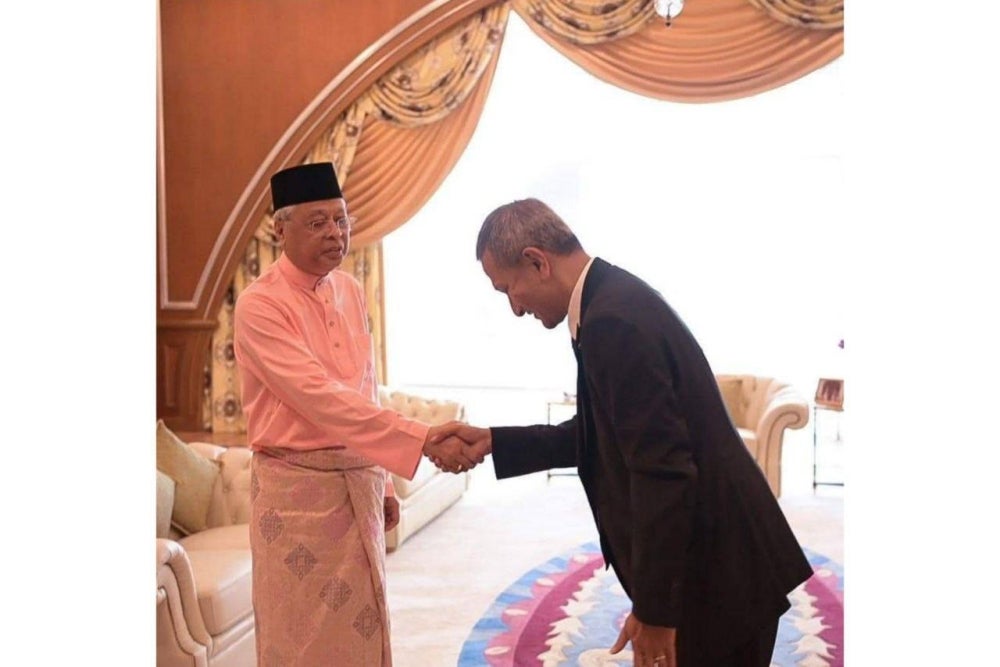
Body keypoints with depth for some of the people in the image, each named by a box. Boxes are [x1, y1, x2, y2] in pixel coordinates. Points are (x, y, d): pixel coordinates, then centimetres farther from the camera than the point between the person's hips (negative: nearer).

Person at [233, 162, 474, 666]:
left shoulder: (350, 291, 6)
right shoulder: (259, 305, -14)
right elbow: (321, 397, -25)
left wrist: (381, 481, 14)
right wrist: (422, 439, -31)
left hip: (359, 480, 6)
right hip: (298, 487, -6)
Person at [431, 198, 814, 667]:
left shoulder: (614, 317, -24)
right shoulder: (615, 298, 7)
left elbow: (663, 470, -26)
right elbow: (599, 435, 15)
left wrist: (654, 609, -20)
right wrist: (493, 442, 10)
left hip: (716, 574, -9)